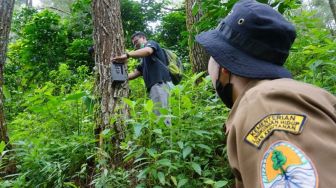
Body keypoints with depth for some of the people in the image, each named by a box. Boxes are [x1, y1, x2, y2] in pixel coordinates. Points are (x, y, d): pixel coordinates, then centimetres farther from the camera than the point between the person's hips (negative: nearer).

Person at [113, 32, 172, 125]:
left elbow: (147, 51, -17)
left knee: (161, 115, -15)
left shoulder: (151, 43, 8)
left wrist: (127, 55, -28)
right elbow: (135, 73, 27)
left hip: (161, 84, -9)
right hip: (154, 86, 9)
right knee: (158, 116, 4)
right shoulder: (145, 60, 33)